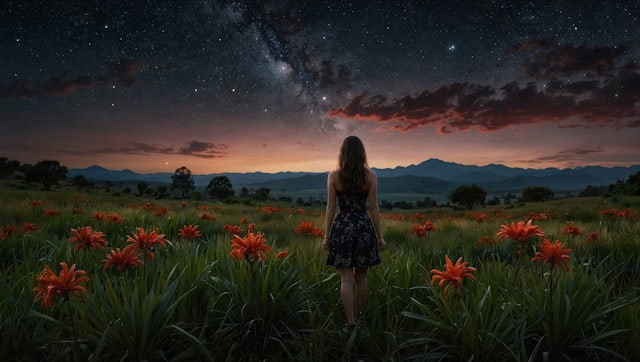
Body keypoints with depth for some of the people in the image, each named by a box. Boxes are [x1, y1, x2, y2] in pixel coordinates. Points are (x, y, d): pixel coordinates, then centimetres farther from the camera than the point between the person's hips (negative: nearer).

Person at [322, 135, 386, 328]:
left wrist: (326, 236, 4)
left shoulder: (333, 176, -4)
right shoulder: (370, 176, -3)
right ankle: (358, 320, 27)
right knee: (361, 277, 14)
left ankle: (351, 324, 3)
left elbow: (330, 208, -3)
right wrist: (380, 236, 4)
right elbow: (373, 208, -3)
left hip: (342, 227, -1)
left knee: (346, 279, 4)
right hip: (364, 227, 1)